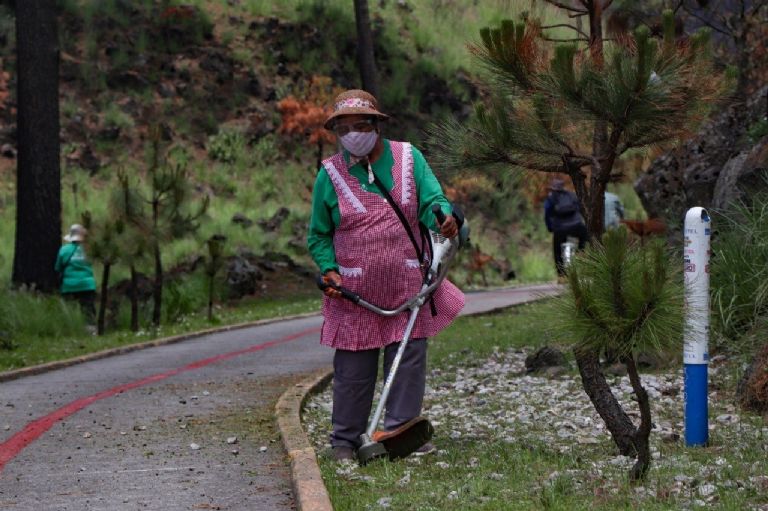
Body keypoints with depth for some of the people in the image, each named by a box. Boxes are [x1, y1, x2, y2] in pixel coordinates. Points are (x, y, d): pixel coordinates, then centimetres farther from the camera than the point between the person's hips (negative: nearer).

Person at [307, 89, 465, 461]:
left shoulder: (408, 158, 4)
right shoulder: (329, 173, 2)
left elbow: (432, 201, -4)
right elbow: (319, 235, 8)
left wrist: (444, 219, -28)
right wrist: (329, 269, -9)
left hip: (407, 285, 1)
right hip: (354, 291, -1)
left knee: (409, 358, 2)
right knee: (353, 367, 2)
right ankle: (345, 439, 13)